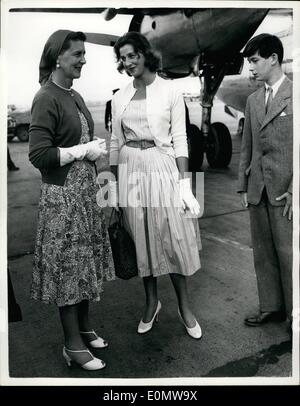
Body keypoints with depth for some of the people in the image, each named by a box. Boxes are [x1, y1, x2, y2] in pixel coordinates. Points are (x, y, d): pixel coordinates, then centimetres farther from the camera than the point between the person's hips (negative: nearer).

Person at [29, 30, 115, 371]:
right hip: (62, 195, -8)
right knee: (68, 266, 2)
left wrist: (96, 148, 4)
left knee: (85, 262, 15)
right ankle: (73, 345, 18)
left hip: (85, 191, 8)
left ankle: (84, 326, 33)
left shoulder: (74, 96, 10)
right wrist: (83, 151, -16)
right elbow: (38, 154, -20)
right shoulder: (46, 99, -13)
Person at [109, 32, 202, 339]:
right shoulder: (120, 97, 9)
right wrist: (113, 183, 7)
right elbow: (115, 142, 11)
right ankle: (151, 302, 26)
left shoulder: (169, 91, -2)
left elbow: (179, 139, -4)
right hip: (130, 169, 4)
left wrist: (184, 183, -10)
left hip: (162, 167, -3)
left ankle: (184, 306, 17)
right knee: (141, 236, 9)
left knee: (174, 236, 0)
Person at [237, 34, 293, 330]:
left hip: (284, 189, -6)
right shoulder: (253, 100, 15)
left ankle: (294, 311, 16)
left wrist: (294, 190, -13)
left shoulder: (294, 94, -3)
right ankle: (271, 307, 25)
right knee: (263, 252, 12)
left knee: (287, 252, 0)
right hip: (258, 188, 6)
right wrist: (243, 185, 12)